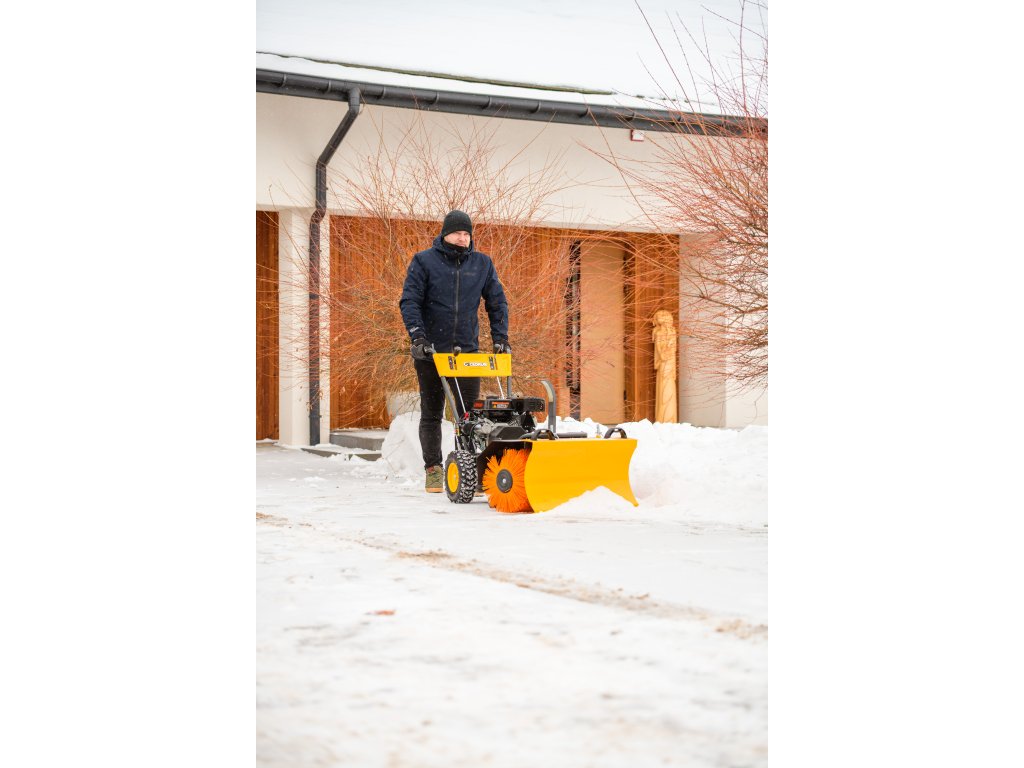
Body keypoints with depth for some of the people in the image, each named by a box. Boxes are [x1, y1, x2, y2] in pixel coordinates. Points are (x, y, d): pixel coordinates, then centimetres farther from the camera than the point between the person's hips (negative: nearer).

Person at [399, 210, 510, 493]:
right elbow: (409, 301, -6)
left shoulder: (482, 264, 9)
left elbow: (497, 302, 14)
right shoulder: (424, 261, -1)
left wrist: (500, 338, 4)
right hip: (431, 351, -2)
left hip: (467, 350, 2)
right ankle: (433, 470, 11)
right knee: (431, 413, 5)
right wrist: (417, 335, -18)